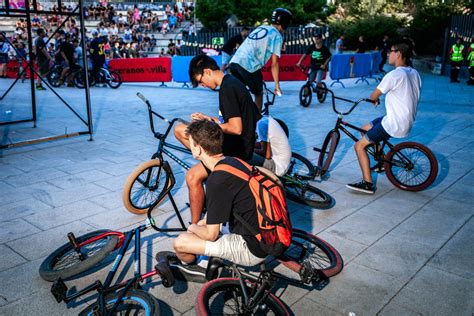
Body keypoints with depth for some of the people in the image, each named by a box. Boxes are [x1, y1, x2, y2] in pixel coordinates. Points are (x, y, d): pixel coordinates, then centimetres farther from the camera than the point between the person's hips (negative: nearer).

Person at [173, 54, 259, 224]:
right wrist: (209, 118, 7)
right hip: (233, 143, 10)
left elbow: (236, 128, -26)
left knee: (193, 177, -24)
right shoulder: (231, 82, 10)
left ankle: (195, 226, -9)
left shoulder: (228, 88, -21)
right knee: (179, 130, 9)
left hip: (237, 149, -10)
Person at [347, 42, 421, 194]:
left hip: (395, 124, -9)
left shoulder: (394, 75, -19)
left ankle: (368, 184, -5)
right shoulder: (414, 73, 7)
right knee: (365, 129, 24)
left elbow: (373, 96, -11)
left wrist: (375, 100, 12)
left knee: (359, 146, -4)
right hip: (407, 120, 9)